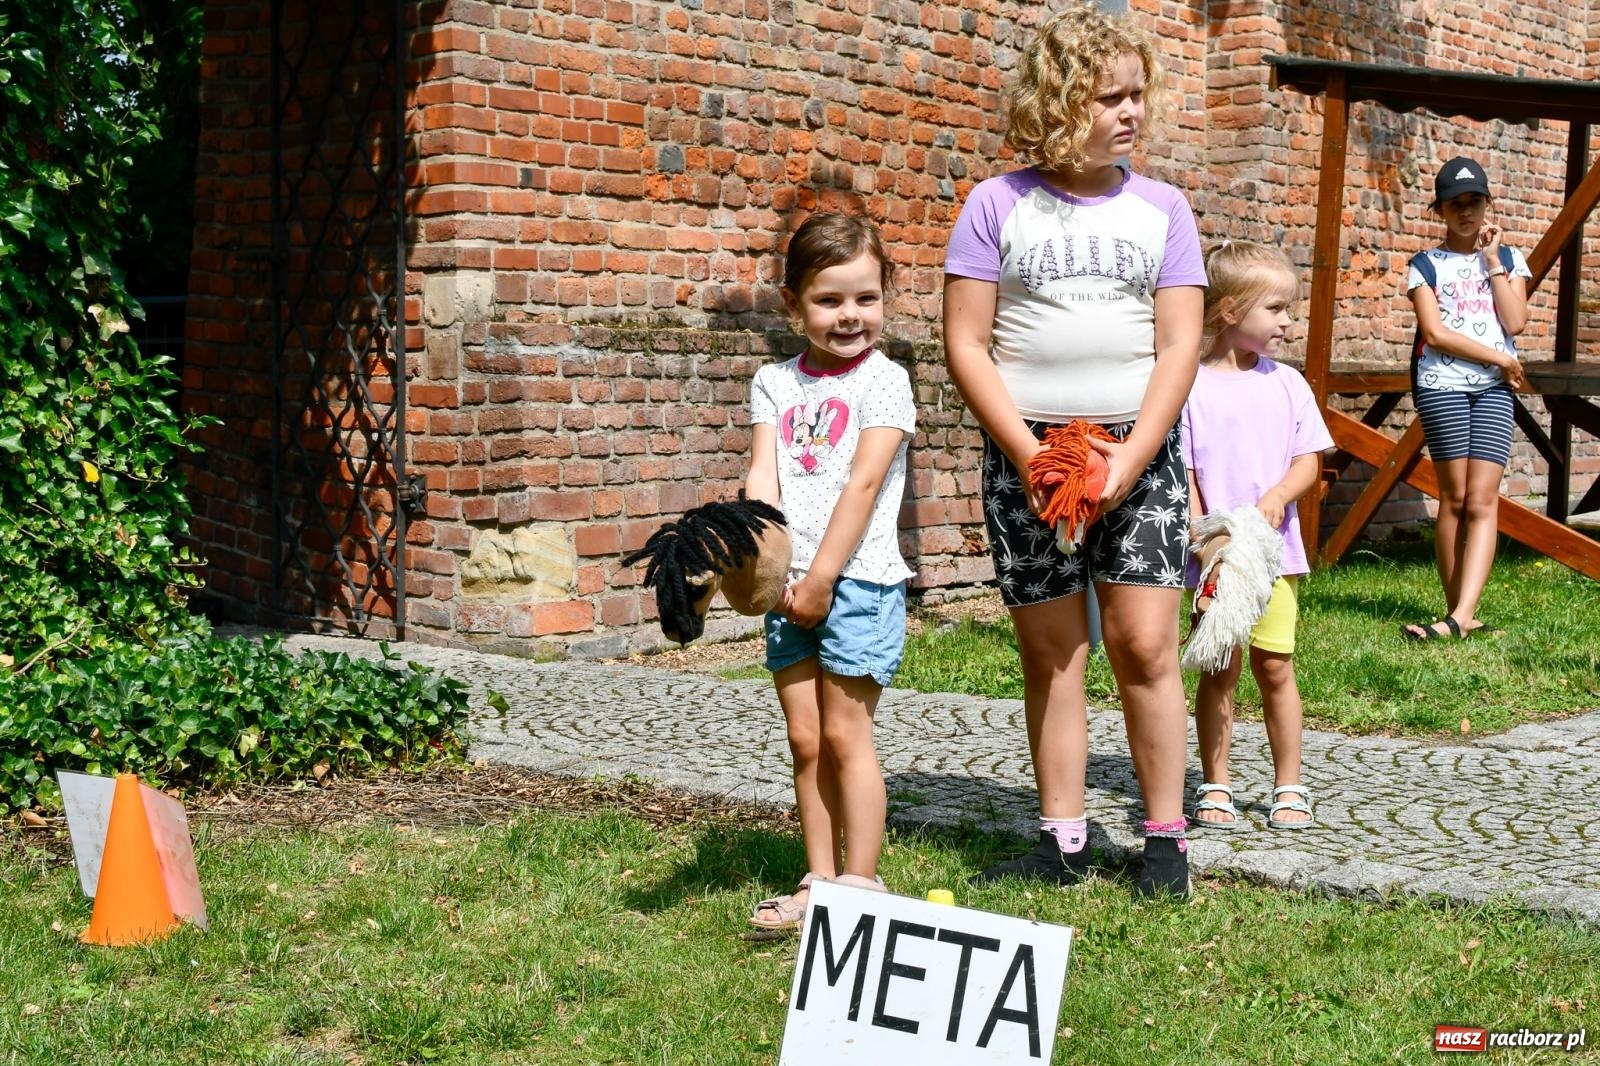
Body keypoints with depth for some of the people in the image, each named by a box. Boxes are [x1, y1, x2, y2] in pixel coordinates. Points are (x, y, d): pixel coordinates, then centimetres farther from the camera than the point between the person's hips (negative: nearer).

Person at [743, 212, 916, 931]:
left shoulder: (883, 380, -3)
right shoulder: (775, 383, 10)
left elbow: (863, 484, -10)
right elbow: (762, 479, 0)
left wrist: (822, 580, -14)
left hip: (858, 581, -5)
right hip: (791, 585, 5)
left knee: (844, 735, -2)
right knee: (805, 741, 9)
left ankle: (859, 883, 7)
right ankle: (819, 880, 18)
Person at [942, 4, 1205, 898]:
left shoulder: (1161, 207, 6)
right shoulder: (1000, 205, 2)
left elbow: (1180, 345, 1)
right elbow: (966, 343, -2)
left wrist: (1128, 461, -11)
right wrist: (1029, 453, -12)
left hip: (1140, 451, 0)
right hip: (1027, 455, 0)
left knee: (1145, 646, -4)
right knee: (1051, 654, 4)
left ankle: (1167, 839, 7)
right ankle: (1065, 843, 13)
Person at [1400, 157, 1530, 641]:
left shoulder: (1508, 259, 14)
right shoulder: (1427, 265, 8)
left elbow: (1515, 322, -2)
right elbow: (1435, 332, -5)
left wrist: (1492, 261, -1)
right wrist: (1499, 358, -6)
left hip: (1494, 389, 2)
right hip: (1441, 385, -2)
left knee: (1482, 500, -11)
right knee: (1456, 498, -3)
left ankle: (1460, 615, -20)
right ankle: (1460, 613, 1)